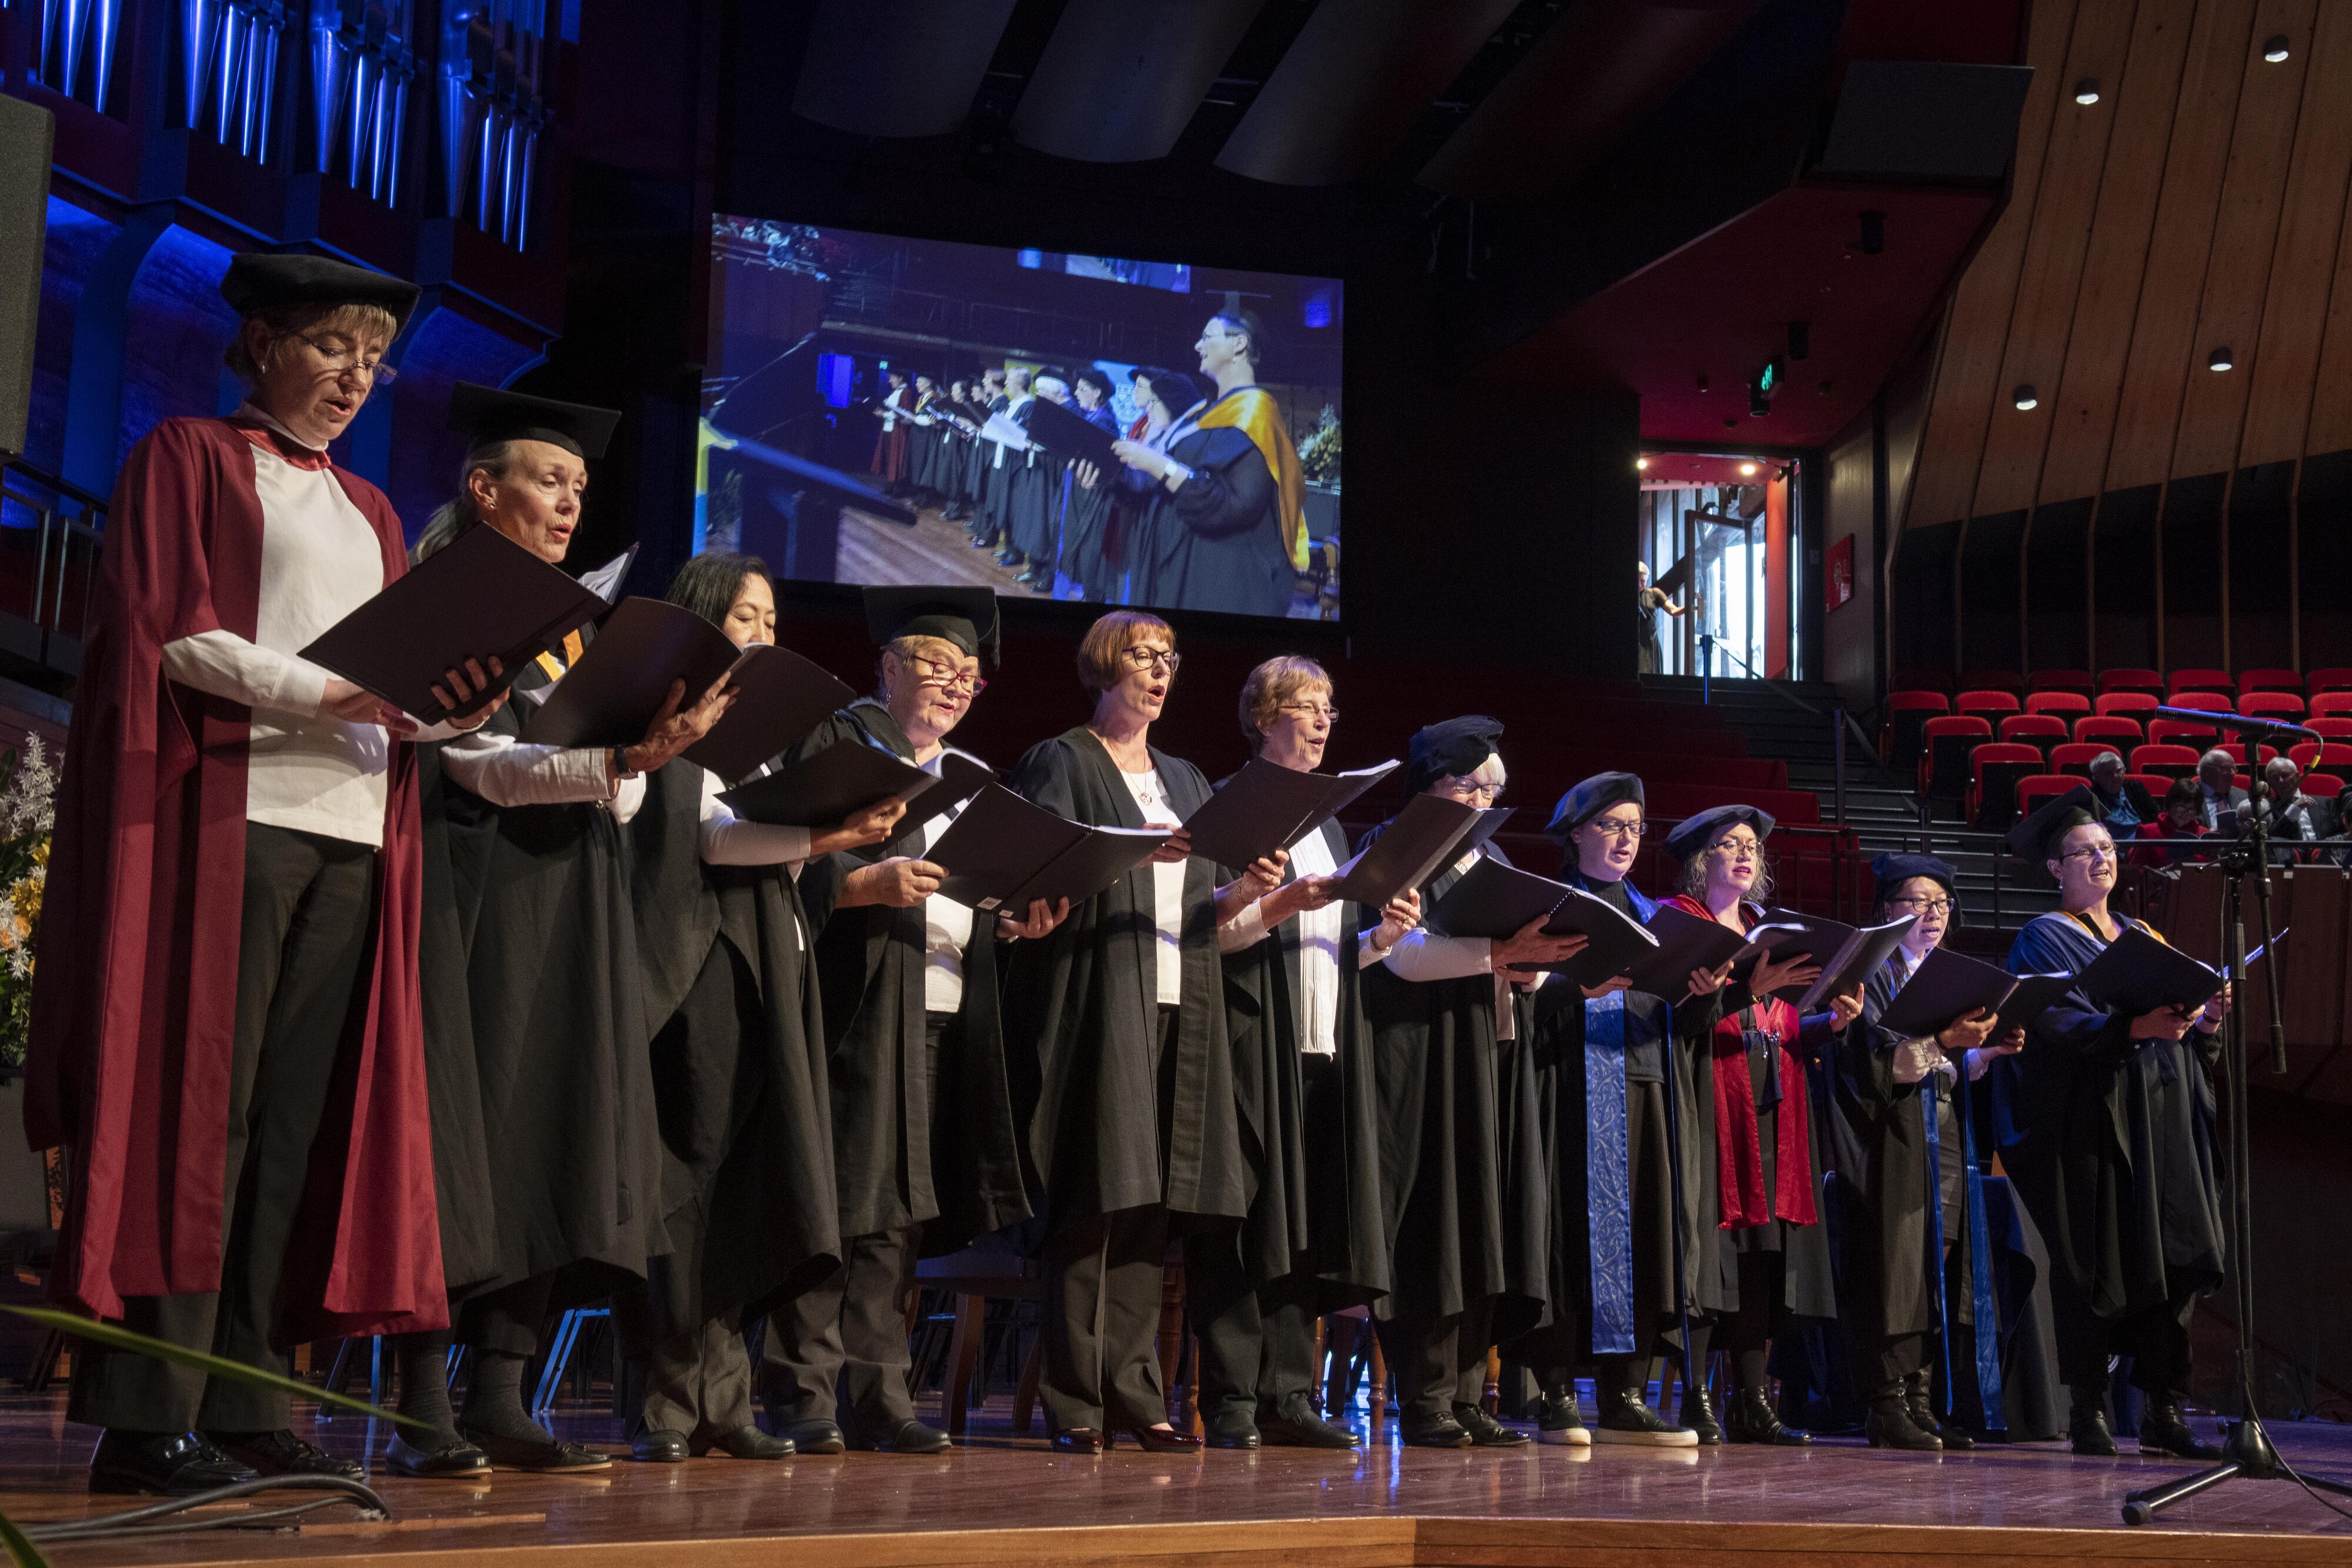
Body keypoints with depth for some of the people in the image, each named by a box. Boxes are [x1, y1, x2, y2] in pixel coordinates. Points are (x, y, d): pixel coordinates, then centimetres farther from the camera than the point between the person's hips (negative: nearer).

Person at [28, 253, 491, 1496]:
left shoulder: (369, 511, 25)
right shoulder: (190, 459, 7)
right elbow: (169, 634, -6)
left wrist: (444, 704, -5)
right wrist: (330, 693, -16)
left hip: (351, 828, 6)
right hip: (229, 811, -6)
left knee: (296, 1119, 0)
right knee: (200, 1104, -11)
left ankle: (242, 1405, 1)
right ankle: (149, 1419, -11)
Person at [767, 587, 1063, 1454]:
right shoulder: (840, 744, 2)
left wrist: (1015, 922, 6)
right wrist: (870, 881, -21)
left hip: (945, 1016, 7)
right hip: (856, 1008, -7)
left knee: (899, 1209, 6)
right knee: (837, 1197, -9)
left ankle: (877, 1394, 10)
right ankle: (804, 1395, -5)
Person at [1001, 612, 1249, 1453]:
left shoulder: (1185, 779, 23)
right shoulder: (1062, 763, 4)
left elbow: (1201, 903, 19)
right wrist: (1133, 850, -27)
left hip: (1177, 1006, 6)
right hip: (1098, 1003, -6)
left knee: (1151, 1203, 2)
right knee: (1095, 1199, -10)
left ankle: (1134, 1393, 5)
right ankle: (1078, 1402, -7)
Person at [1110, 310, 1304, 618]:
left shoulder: (1253, 410, -14)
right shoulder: (1216, 409, 16)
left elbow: (1237, 504, -26)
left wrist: (1159, 465, -23)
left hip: (1226, 577, -9)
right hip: (1188, 564, 9)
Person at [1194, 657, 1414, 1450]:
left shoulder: (1328, 826, 23)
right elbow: (1206, 928, -9)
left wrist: (1384, 933, 4)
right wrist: (1280, 903, -21)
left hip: (1325, 1047, 7)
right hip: (1254, 1041, -7)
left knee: (1307, 1226, 4)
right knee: (1246, 1221, -8)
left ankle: (1287, 1395, 7)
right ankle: (1231, 1403, -5)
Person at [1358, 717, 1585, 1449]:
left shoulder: (1490, 862, 20)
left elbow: (1523, 966, 18)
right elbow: (1403, 952, -16)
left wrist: (1533, 963, -6)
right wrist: (1499, 951, -26)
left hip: (1493, 1057, 7)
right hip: (1425, 1062, -7)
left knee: (1484, 1224, 3)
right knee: (1433, 1227, -9)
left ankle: (1465, 1395, 6)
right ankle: (1425, 1401, -6)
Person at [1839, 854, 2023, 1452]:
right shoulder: (1875, 975, -2)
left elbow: (1954, 1070, 19)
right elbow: (1871, 1064, -15)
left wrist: (1989, 1051, 0)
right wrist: (1943, 1041, -25)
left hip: (1947, 1139, 7)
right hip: (1895, 1141, -7)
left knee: (1939, 1266, 4)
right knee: (1897, 1264, -9)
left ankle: (1921, 1399, 8)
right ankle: (1887, 1406, -7)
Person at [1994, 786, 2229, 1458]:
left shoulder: (2141, 936, 21)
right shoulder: (2043, 940, 2)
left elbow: (2184, 1034, 16)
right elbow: (2061, 1025, -14)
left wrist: (2205, 1020, -6)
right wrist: (2133, 1027, -29)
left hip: (2162, 1118, 6)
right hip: (2091, 1119, -5)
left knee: (2171, 1258, -1)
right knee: (2095, 1264, -6)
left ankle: (2163, 1413, 3)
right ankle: (2088, 1411, 2)